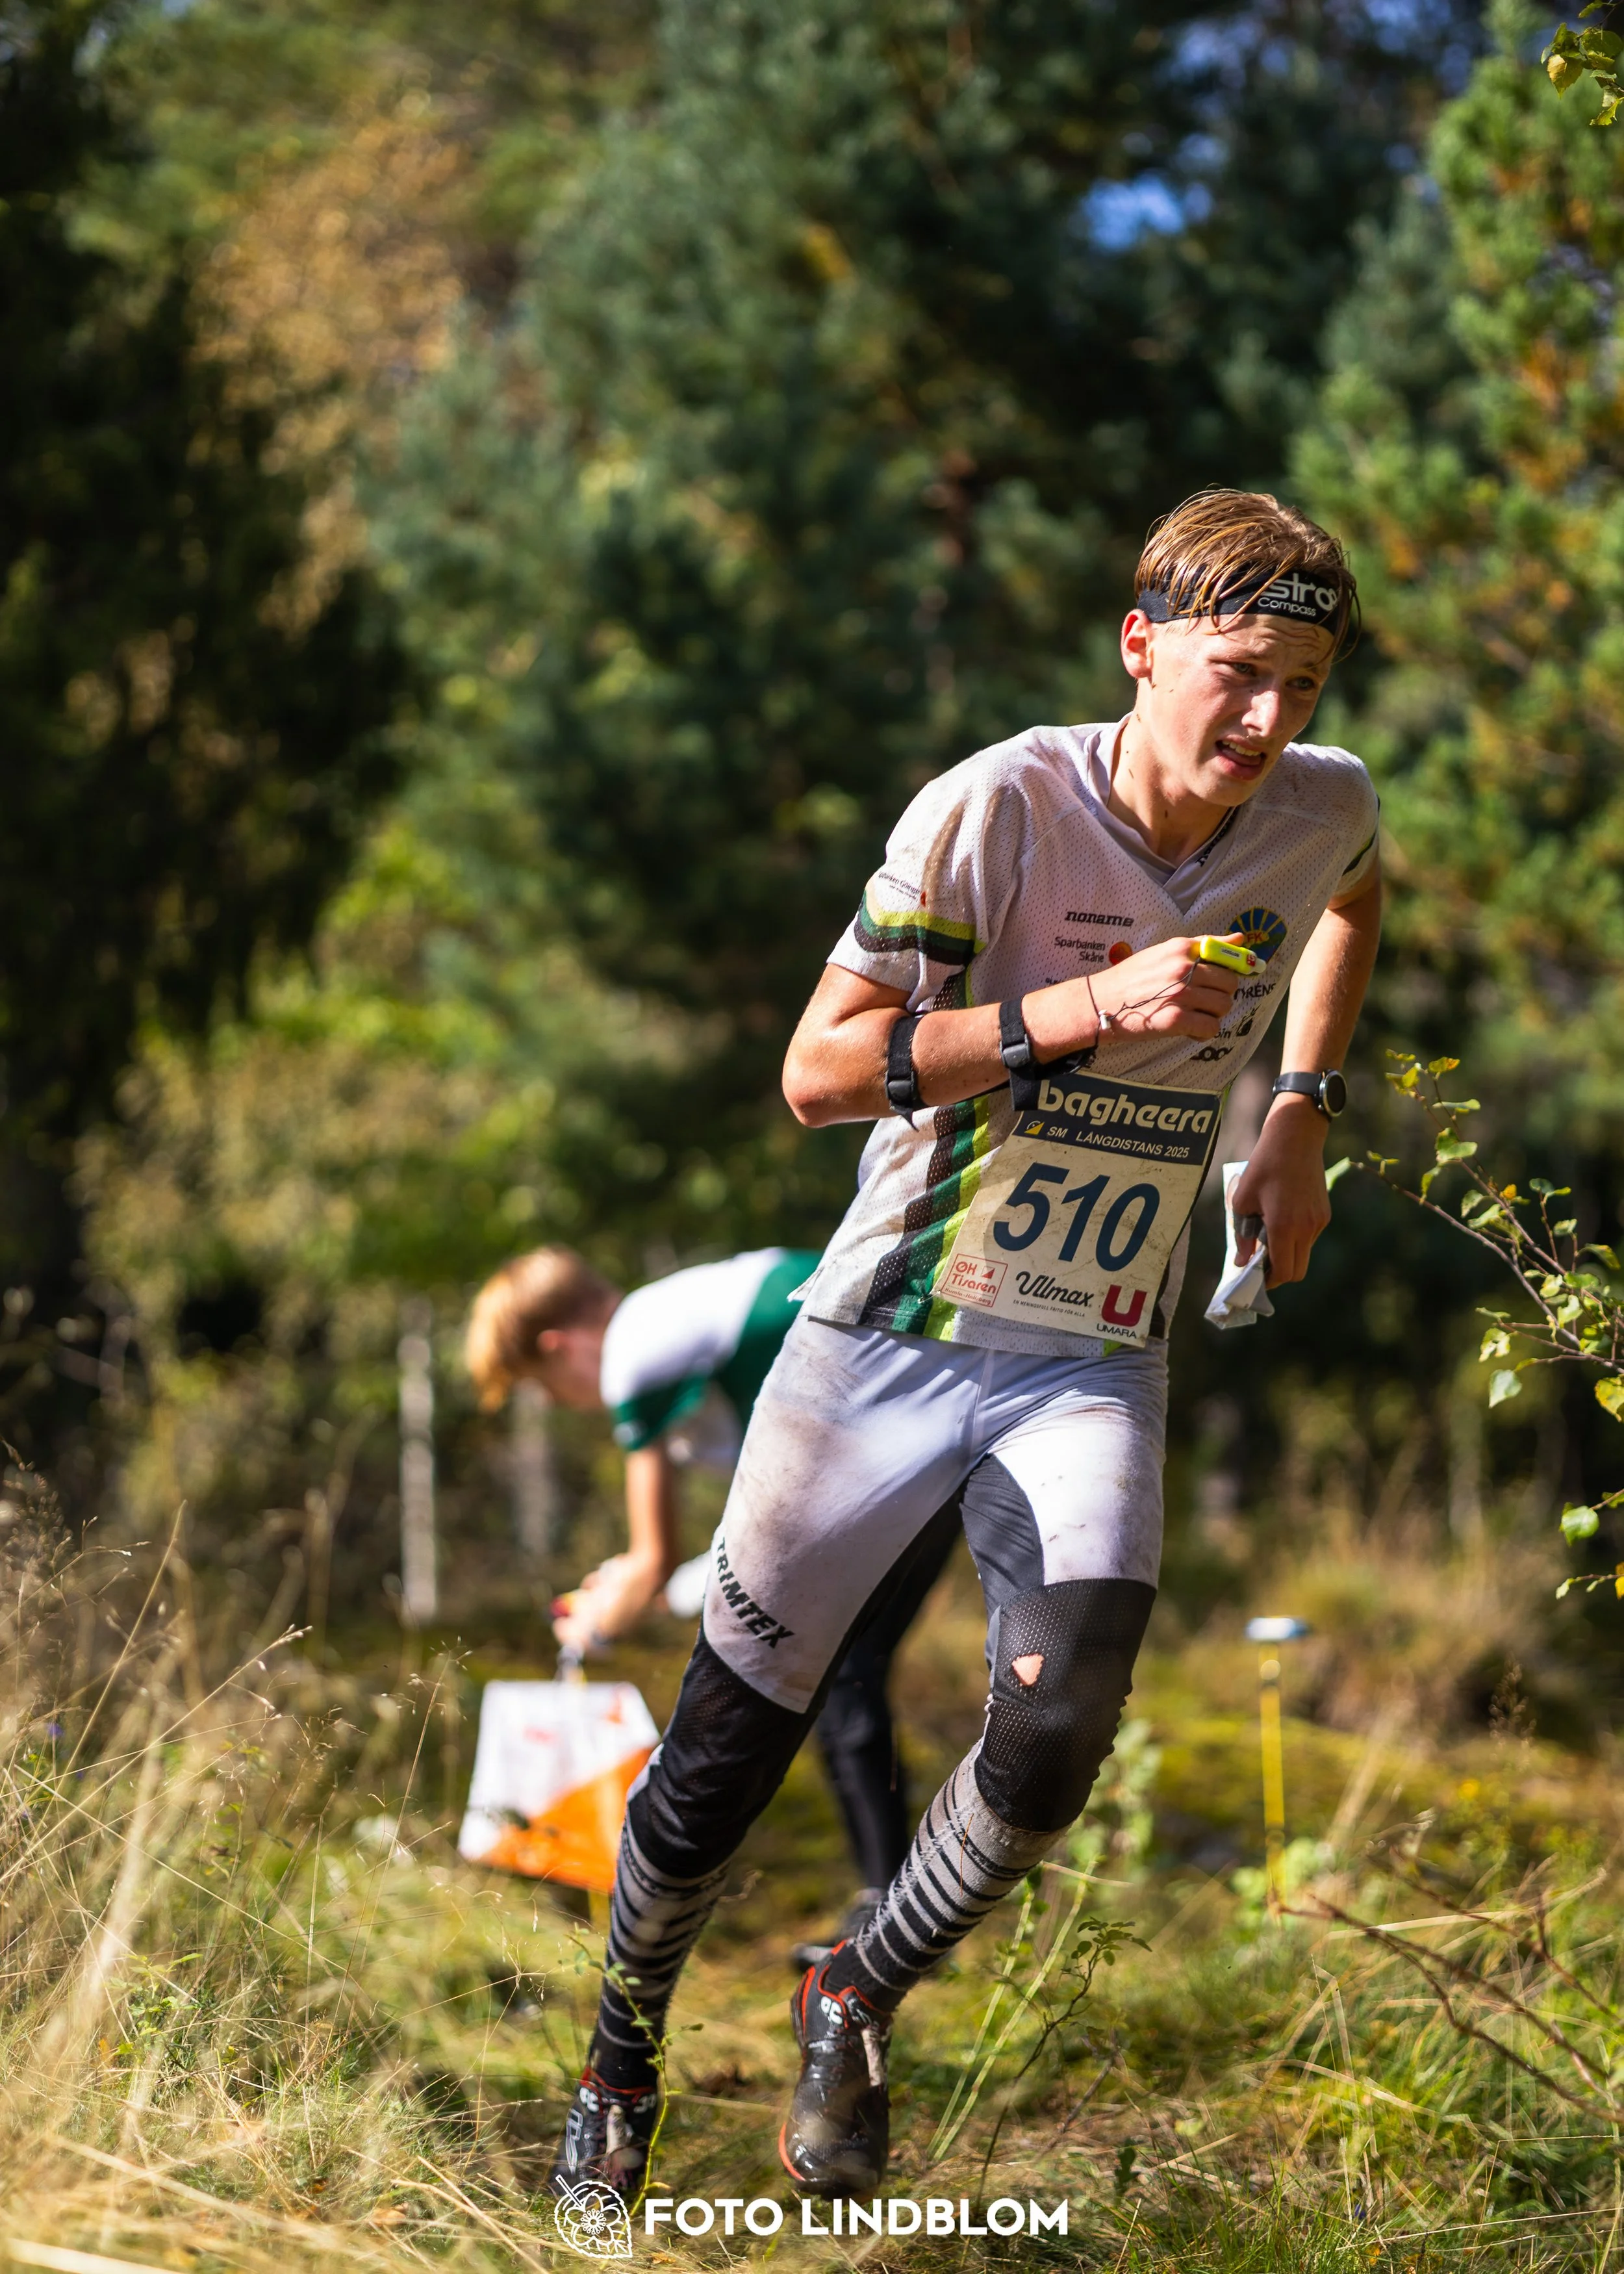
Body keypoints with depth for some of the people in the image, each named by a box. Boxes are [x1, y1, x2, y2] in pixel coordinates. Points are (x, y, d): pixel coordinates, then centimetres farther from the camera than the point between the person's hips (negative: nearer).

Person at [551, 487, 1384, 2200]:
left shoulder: (1323, 811, -4)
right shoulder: (998, 806, -17)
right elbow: (820, 1069, -18)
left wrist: (1301, 1113, 11)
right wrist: (1075, 1011, -27)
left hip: (1095, 1369, 3)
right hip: (892, 1335, -2)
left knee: (1056, 1743, -19)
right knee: (724, 1753, 5)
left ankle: (853, 2009, 10)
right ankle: (622, 2049, 33)